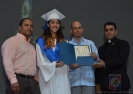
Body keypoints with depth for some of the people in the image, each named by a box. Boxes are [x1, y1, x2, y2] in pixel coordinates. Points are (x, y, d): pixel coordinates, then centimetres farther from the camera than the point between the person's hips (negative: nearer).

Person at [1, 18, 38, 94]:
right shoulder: (12, 41, -3)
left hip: (31, 81, 7)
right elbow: (7, 62, -14)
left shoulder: (31, 46, 22)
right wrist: (13, 81, -22)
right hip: (18, 79, -7)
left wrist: (36, 78, 12)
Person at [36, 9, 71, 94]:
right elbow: (40, 62, -2)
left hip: (62, 76, 3)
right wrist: (54, 65, -17)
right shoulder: (41, 41, 2)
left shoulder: (64, 40, 14)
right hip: (49, 76, -3)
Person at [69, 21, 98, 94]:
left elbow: (97, 62, 10)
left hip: (89, 81, 1)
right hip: (74, 82, -1)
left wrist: (95, 58, -12)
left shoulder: (90, 43, 13)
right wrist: (71, 66, -17)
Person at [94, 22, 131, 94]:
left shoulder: (123, 44, 4)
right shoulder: (101, 48, 21)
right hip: (105, 85, 5)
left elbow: (122, 60, -12)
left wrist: (105, 64, -20)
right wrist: (97, 82, 14)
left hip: (119, 83, -4)